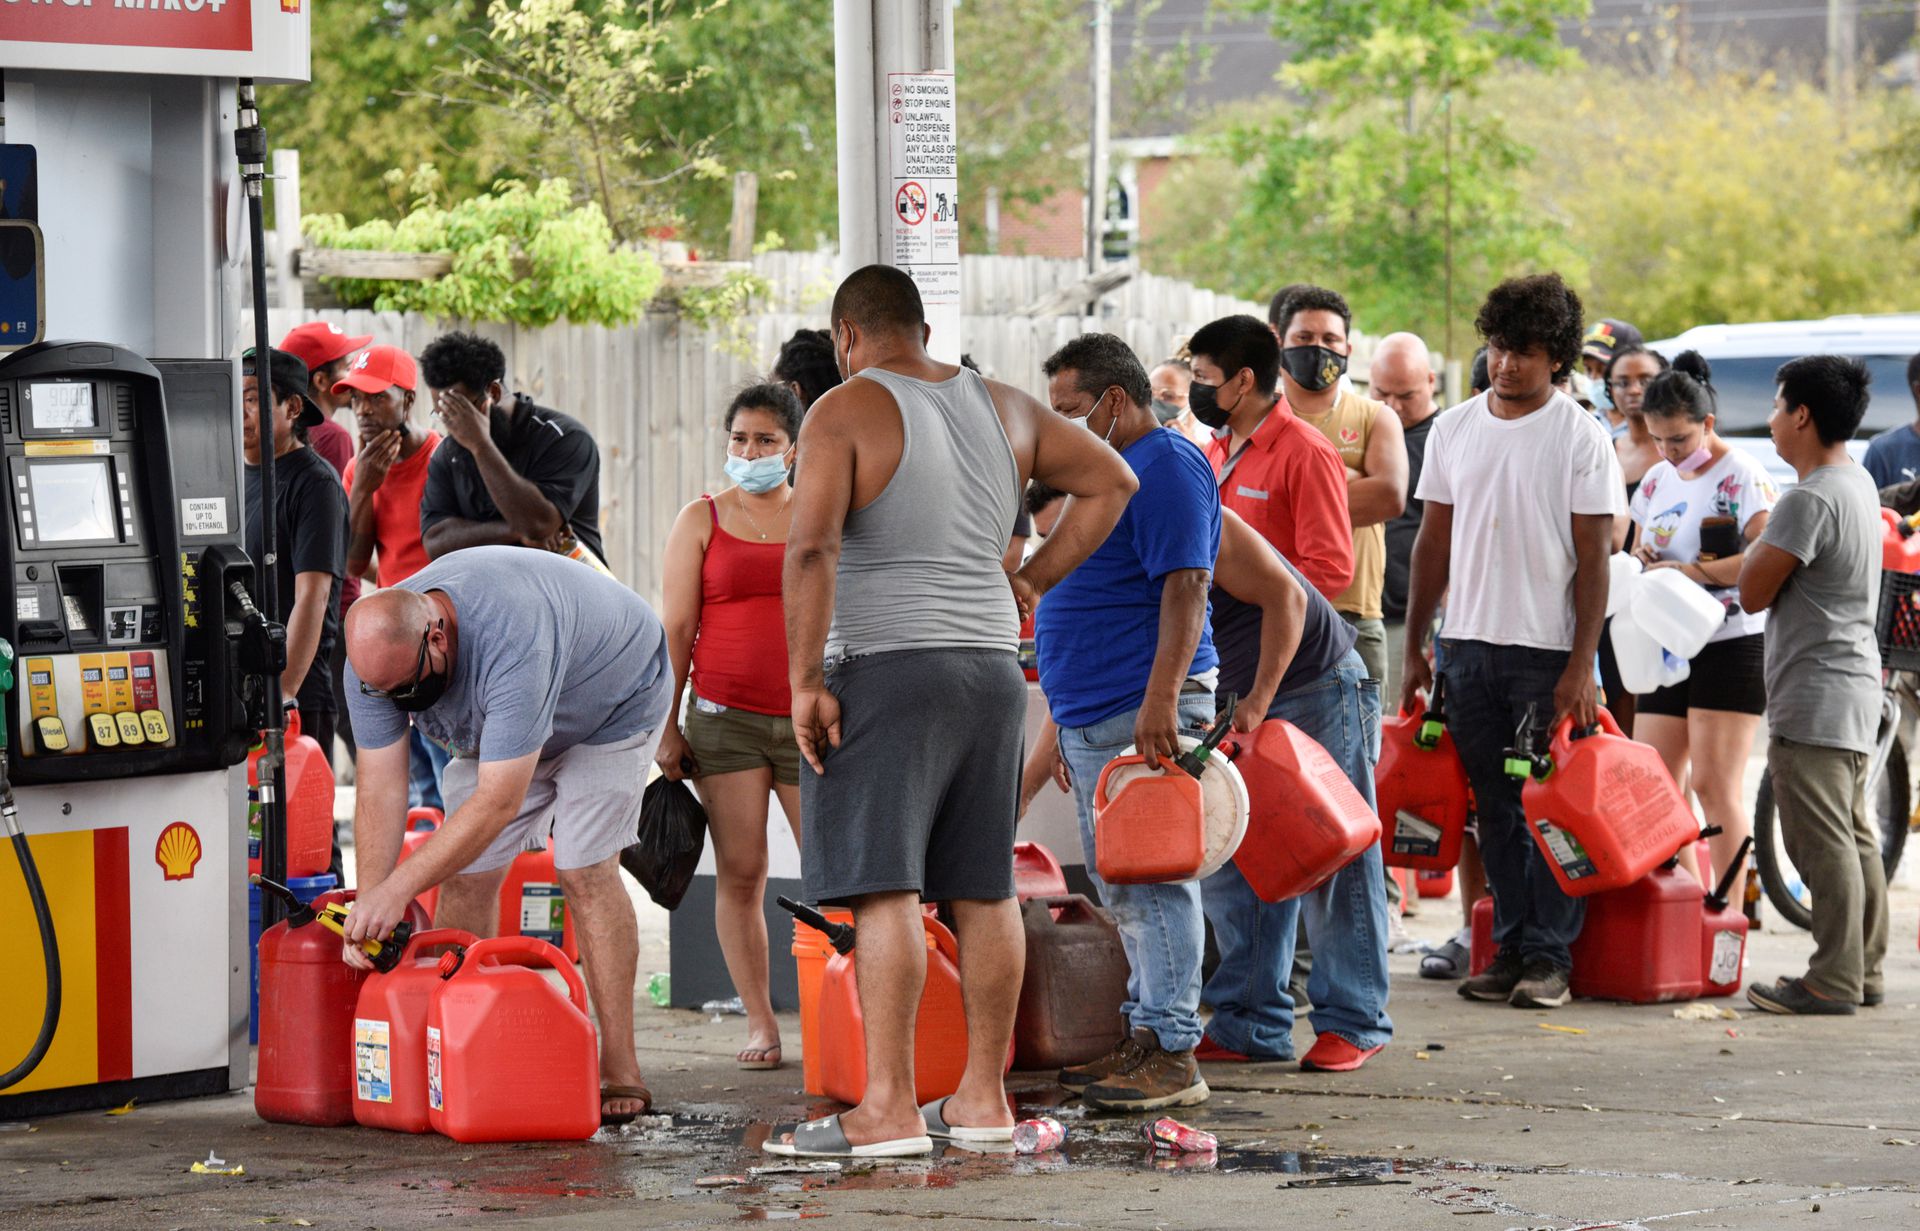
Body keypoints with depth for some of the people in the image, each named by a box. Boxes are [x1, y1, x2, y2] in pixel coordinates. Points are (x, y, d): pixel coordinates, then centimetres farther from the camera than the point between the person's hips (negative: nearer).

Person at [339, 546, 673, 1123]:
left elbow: (499, 799, -45)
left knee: (585, 871, -18)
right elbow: (379, 788, -24)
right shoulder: (374, 656, -26)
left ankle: (621, 1070, -14)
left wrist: (399, 887, -47)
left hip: (614, 701, -6)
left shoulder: (510, 642, -46)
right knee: (466, 873, -6)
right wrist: (368, 906, -35)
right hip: (494, 726, 6)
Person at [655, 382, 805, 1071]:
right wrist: (667, 726, -2)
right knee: (740, 875, -2)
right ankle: (759, 1023, 4)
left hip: (811, 719, 1)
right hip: (725, 717, -1)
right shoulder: (701, 522, 8)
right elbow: (677, 629, 5)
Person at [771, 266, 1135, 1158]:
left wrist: (805, 681, -14)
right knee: (982, 888, 11)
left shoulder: (843, 414, -6)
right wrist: (1032, 583, 21)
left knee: (883, 886, -10)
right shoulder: (1002, 408, 14)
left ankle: (888, 1108, -15)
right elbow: (1110, 482, 24)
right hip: (992, 667, 7)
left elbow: (811, 546, -18)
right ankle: (983, 1097, 15)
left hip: (885, 667, -6)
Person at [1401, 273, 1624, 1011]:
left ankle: (1550, 955, 2)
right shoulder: (1454, 430, 10)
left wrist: (1582, 664, -12)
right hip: (1469, 645, 4)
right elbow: (1434, 543, 14)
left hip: (1548, 649, -4)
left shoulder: (1580, 437, -3)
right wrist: (1413, 646, 10)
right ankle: (1509, 948, 13)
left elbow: (1593, 557, -5)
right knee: (1494, 807, 7)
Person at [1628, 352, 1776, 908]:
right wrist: (1642, 560, 3)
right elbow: (1642, 546, 26)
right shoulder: (1657, 481, 15)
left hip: (1730, 647, -8)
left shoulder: (1741, 475, -8)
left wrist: (1695, 572, -23)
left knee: (1713, 784, -10)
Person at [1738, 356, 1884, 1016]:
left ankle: (1833, 980, -7)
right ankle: (1864, 970, 19)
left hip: (1813, 699, -10)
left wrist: (1758, 541, 0)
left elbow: (1753, 592, -15)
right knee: (1854, 836, 14)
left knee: (1820, 839, -8)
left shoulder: (1808, 501, -19)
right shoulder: (1859, 484, 12)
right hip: (1856, 687, 10)